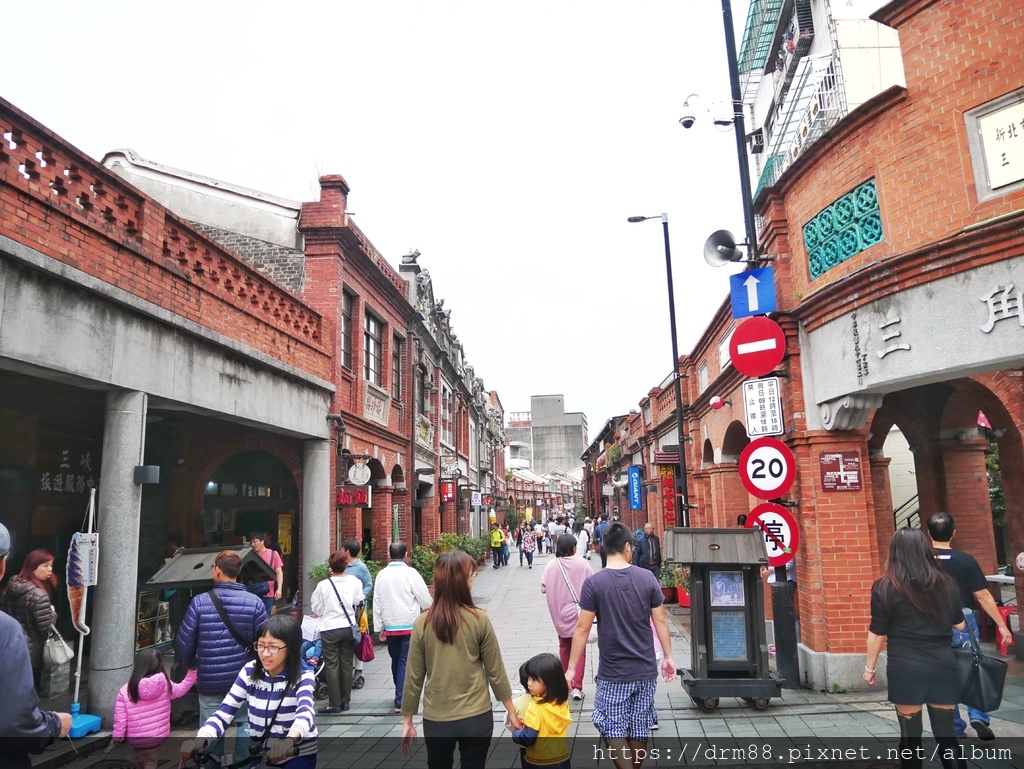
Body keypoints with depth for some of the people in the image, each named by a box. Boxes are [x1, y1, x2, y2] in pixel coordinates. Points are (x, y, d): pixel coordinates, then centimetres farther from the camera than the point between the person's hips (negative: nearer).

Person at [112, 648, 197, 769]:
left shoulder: (125, 690, -10)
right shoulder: (164, 683, -9)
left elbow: (120, 719, -7)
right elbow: (180, 689, 11)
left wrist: (116, 739, 8)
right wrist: (192, 672, 23)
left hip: (135, 740, 0)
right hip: (159, 736, 0)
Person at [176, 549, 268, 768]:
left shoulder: (200, 602, -10)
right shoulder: (254, 602, -10)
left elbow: (184, 642, -5)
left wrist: (191, 665, 15)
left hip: (209, 682, 0)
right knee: (246, 727, 16)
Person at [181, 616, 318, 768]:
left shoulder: (302, 677, -15)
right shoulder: (249, 672, -5)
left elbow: (305, 713, -34)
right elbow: (224, 712, -12)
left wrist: (289, 740, -55)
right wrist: (200, 739, -32)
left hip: (298, 755, -4)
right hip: (259, 753, 4)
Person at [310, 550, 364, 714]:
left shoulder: (324, 585, -13)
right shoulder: (354, 582, -7)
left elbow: (316, 608, -2)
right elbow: (358, 603, 3)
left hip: (330, 629, -3)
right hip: (349, 627, 3)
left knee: (331, 665, 5)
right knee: (346, 664, 12)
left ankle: (334, 703, 7)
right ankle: (345, 700, 20)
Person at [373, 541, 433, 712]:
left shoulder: (381, 575, 0)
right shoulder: (410, 573, -12)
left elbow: (377, 602, 3)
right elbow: (426, 600, -8)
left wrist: (379, 627, 12)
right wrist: (432, 609, 15)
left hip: (390, 626, 4)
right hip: (410, 625, -4)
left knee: (396, 661, 19)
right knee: (405, 663, 2)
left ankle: (400, 695, 35)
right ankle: (400, 702, 0)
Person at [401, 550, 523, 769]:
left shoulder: (422, 623, -9)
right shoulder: (479, 620, -13)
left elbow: (414, 677, -4)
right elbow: (495, 671, -6)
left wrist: (407, 720, 8)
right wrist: (511, 711, 7)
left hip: (436, 720, 1)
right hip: (476, 718, -1)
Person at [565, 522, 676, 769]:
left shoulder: (593, 583, -12)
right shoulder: (647, 578, -5)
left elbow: (582, 629, -10)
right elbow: (660, 621, 1)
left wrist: (571, 668, -2)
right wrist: (668, 657, 14)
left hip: (613, 674, -3)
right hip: (646, 671, 3)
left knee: (613, 730, 8)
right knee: (639, 729, 16)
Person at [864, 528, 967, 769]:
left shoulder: (885, 587, -8)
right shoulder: (945, 583, 4)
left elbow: (877, 633, -5)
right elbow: (959, 625, 16)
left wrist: (869, 667, 6)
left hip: (905, 670, -3)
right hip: (942, 667, 4)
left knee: (910, 735, 8)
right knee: (946, 734, 12)